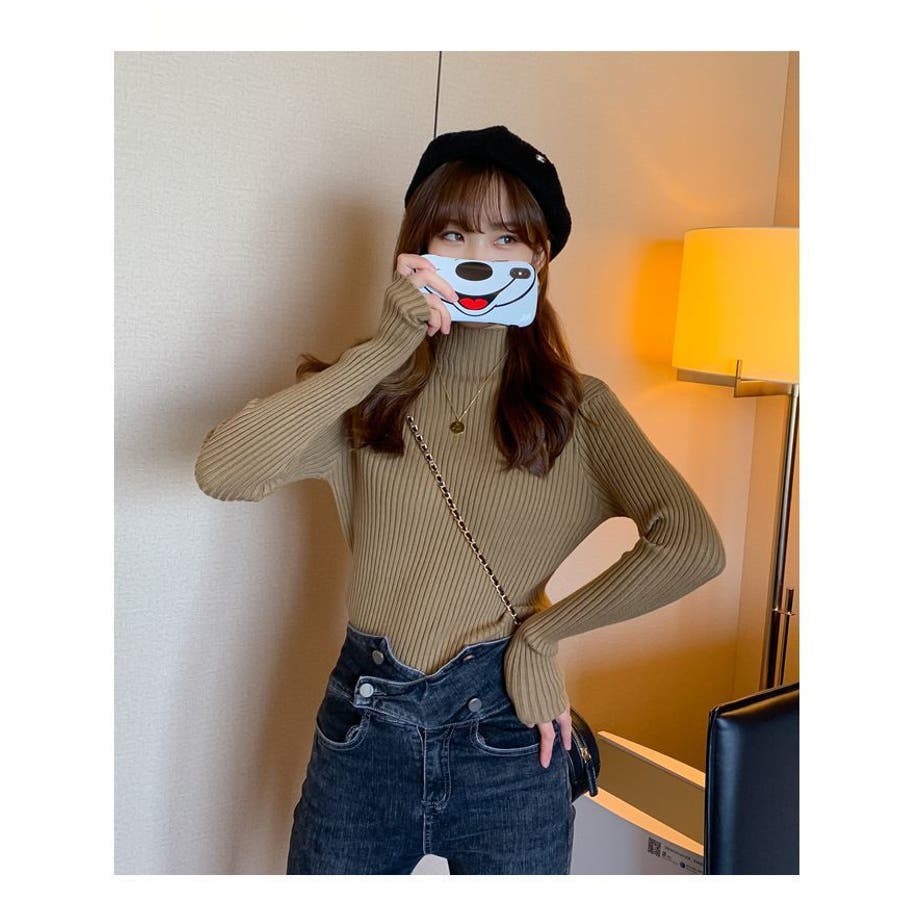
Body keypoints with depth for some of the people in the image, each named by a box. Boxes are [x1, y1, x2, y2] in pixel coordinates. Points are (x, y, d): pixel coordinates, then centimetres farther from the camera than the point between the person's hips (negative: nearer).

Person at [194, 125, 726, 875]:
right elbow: (221, 471, -19)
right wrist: (384, 350, -20)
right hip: (363, 727, 1)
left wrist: (542, 631, -13)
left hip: (505, 733, 0)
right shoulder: (366, 395, -1)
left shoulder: (576, 409, -2)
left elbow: (692, 547, -16)